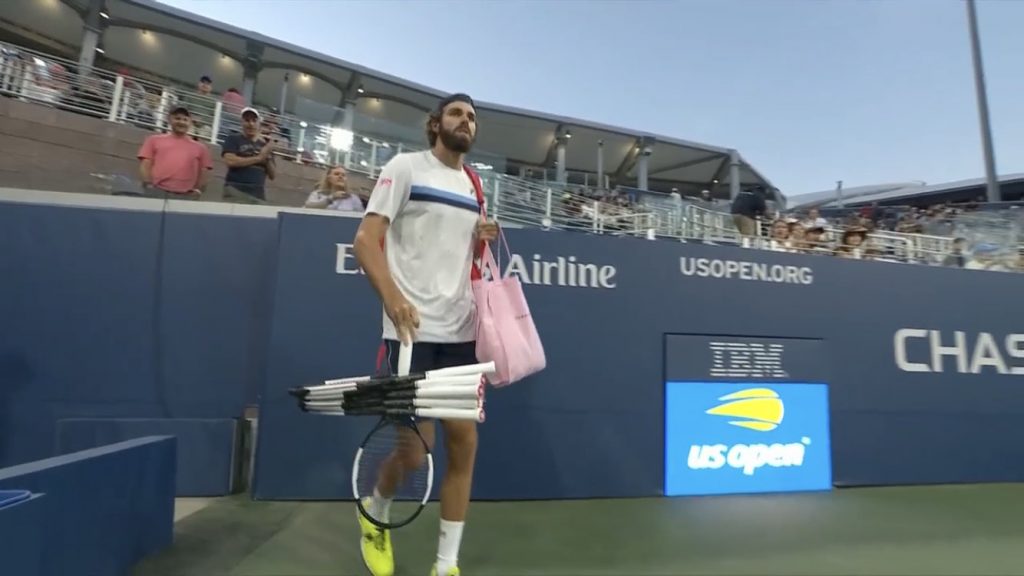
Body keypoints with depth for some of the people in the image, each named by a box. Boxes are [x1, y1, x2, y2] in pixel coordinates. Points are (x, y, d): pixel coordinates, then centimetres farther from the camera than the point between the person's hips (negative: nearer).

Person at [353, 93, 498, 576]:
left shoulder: (473, 186, 17)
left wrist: (481, 241, 3)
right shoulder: (406, 166, 0)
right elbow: (365, 239, -8)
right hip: (414, 330, -5)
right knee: (415, 450, 0)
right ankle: (375, 513, 35)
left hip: (460, 332, 6)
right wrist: (391, 295, -24)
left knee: (464, 442, 4)